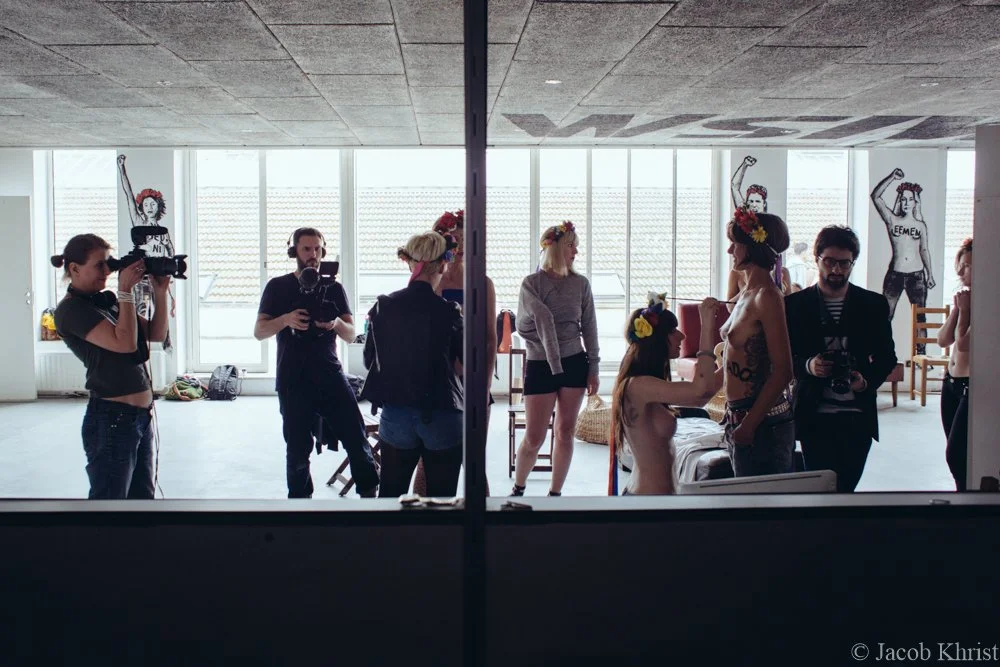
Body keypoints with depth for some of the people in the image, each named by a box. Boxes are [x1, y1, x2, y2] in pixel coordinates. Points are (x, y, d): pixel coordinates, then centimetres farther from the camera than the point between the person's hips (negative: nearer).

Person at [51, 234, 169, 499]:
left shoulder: (107, 300, 12)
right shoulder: (71, 309, -11)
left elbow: (156, 334, 11)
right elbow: (124, 343, -23)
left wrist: (160, 291, 1)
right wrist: (126, 291, -17)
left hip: (141, 416, 8)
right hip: (112, 419, -8)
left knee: (142, 497, 15)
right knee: (108, 498, -1)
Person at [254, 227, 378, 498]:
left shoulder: (334, 288, 10)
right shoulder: (278, 287, 5)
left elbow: (351, 334, 8)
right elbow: (259, 331, 0)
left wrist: (336, 323, -15)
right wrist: (286, 319, -19)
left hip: (331, 375, 1)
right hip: (293, 381, -1)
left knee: (356, 436, -8)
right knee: (298, 448, 4)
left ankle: (369, 493, 4)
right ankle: (300, 499, 21)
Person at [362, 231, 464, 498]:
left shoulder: (382, 308, -1)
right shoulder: (449, 312, -12)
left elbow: (370, 361, 9)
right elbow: (465, 366, -3)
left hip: (396, 414, 3)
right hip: (442, 416, -3)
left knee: (390, 495, 15)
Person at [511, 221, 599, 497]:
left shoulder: (580, 284, 5)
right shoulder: (531, 283, -3)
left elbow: (589, 328, 6)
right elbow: (533, 321, -16)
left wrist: (594, 369, 3)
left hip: (574, 363, 3)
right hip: (540, 365, -3)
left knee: (565, 432, 5)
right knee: (533, 438, -1)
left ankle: (555, 493, 17)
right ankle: (518, 489, 21)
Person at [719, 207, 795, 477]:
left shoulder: (768, 297, -15)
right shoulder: (747, 294, 12)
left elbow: (783, 371, -19)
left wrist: (749, 424, -19)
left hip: (762, 421, -9)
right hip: (740, 416, 9)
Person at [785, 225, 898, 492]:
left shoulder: (873, 305, 7)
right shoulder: (795, 305, 3)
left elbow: (887, 356, 11)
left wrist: (867, 381, -9)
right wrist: (808, 366, -17)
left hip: (858, 417, 2)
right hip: (814, 416, -1)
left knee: (847, 485, 4)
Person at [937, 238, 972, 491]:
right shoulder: (965, 298, 11)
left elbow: (963, 343, -21)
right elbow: (943, 340, 7)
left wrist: (964, 309, -11)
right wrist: (957, 308, -3)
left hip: (972, 386, -9)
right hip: (952, 382, 9)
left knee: (956, 455, -10)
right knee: (956, 455, 13)